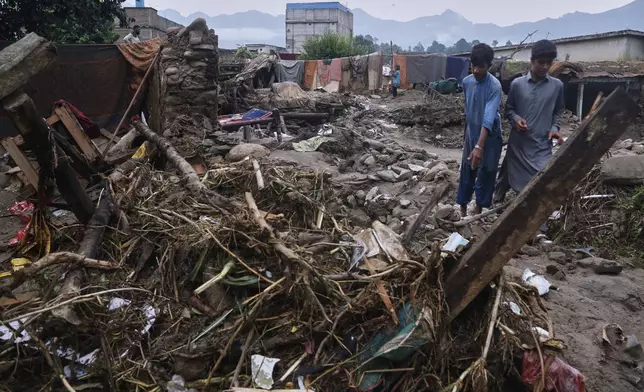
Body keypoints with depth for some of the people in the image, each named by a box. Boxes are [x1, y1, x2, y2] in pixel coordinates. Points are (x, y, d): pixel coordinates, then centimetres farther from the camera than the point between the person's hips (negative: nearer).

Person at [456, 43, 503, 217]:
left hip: (490, 138, -5)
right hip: (471, 135, 5)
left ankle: (479, 211, 20)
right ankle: (463, 208, 25)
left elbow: (489, 118, -34)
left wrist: (479, 146, -44)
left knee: (485, 175, 5)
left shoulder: (495, 86, -23)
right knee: (466, 173, 12)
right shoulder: (466, 82, -3)